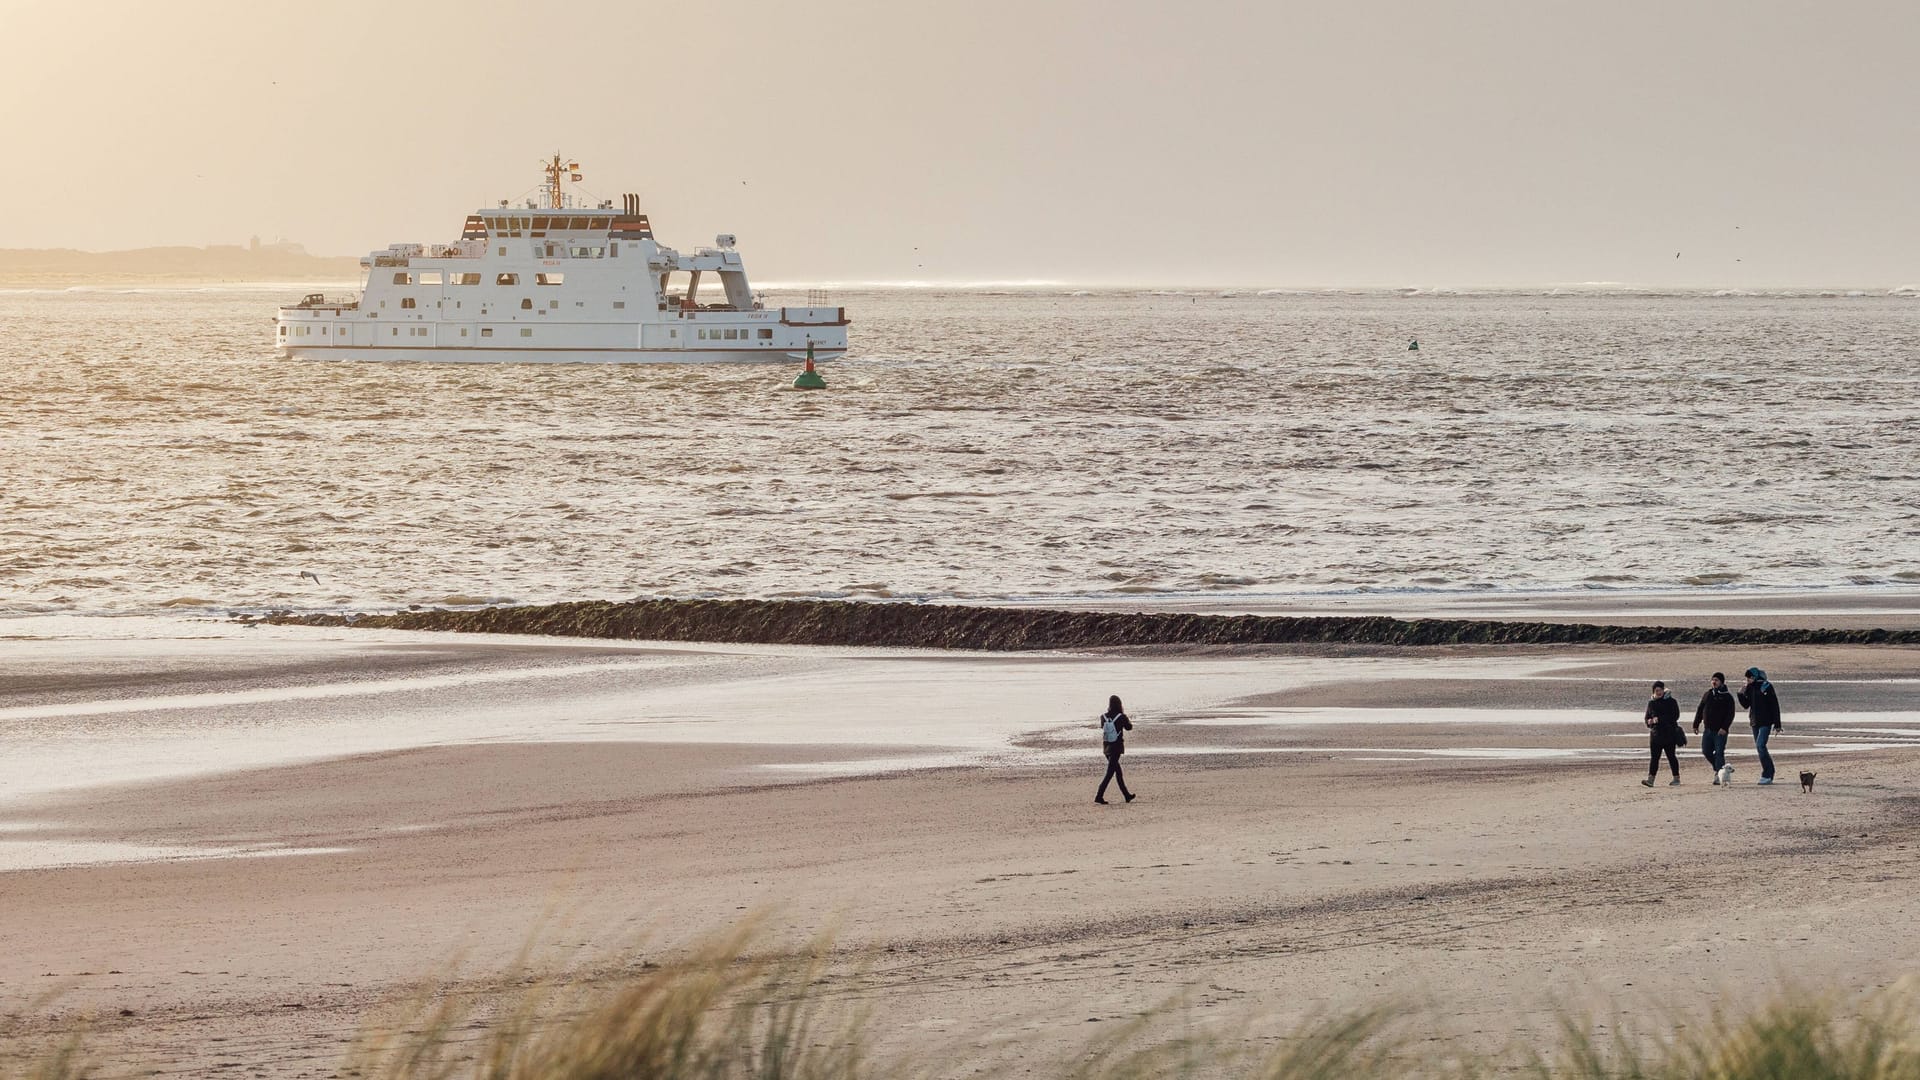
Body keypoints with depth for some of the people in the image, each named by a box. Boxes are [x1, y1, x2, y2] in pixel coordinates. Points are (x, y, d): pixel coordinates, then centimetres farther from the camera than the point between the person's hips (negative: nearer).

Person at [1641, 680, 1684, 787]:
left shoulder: (1670, 701, -3)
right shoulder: (1651, 702, 13)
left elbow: (1675, 716, -11)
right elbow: (1647, 717, 20)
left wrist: (1660, 719, -18)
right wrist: (1649, 721, -5)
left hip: (1669, 733, -4)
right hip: (1655, 733, 4)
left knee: (1671, 756, 1)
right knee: (1654, 757, -4)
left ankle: (1676, 778, 12)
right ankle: (1650, 778, -10)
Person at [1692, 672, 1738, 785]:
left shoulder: (1727, 697, -3)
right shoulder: (1707, 695, 13)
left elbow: (1730, 714, -9)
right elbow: (1700, 710, 17)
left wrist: (1724, 728, -19)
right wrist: (1696, 725, 11)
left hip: (1720, 731, -6)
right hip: (1708, 730, 6)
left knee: (1719, 753, -8)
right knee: (1706, 751, 4)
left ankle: (1720, 776, -7)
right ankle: (1719, 769, 23)